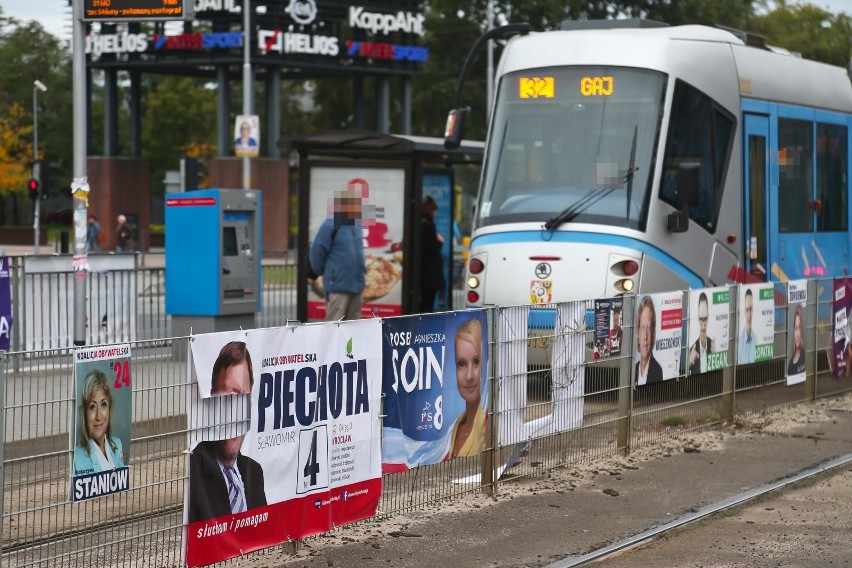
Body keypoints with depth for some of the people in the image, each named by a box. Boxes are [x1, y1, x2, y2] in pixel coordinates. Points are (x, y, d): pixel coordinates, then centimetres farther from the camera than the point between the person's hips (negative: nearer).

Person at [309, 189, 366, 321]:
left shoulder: (356, 225, 12)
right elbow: (317, 251, -12)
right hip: (338, 285, -8)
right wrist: (324, 272, -1)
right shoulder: (331, 225, -13)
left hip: (356, 284, 8)